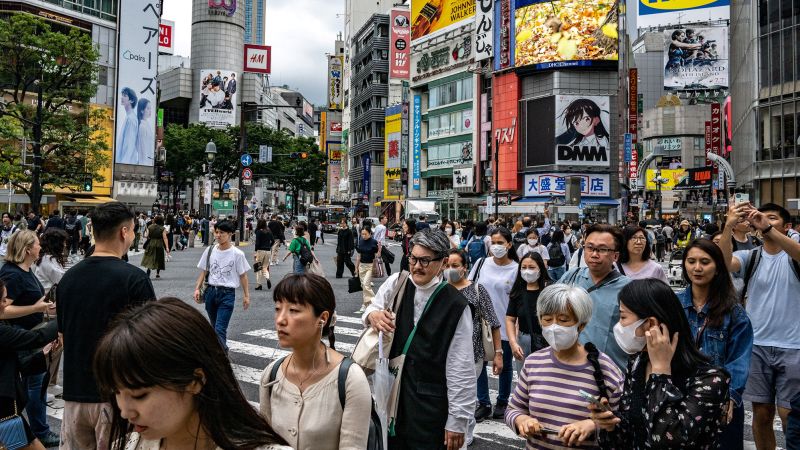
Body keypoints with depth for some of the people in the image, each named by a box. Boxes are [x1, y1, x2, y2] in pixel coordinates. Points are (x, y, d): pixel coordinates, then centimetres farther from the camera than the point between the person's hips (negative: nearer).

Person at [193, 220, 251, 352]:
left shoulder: (237, 254, -7)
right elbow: (203, 272, 10)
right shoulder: (209, 251, 3)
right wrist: (197, 288, -1)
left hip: (227, 293, -5)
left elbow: (243, 276, -1)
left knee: (220, 329, -13)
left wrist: (246, 296, -1)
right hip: (211, 291, 5)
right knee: (215, 327, 16)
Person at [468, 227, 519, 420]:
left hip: (504, 326, -2)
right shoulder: (482, 263, 0)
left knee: (504, 365, 14)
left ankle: (502, 402, 32)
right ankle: (483, 403, 21)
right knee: (479, 363, 6)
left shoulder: (516, 269, -7)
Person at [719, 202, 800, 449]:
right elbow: (723, 263, -19)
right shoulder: (750, 256, 3)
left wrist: (768, 228, -38)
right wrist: (729, 226, -31)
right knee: (762, 413, 11)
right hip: (756, 345, 2)